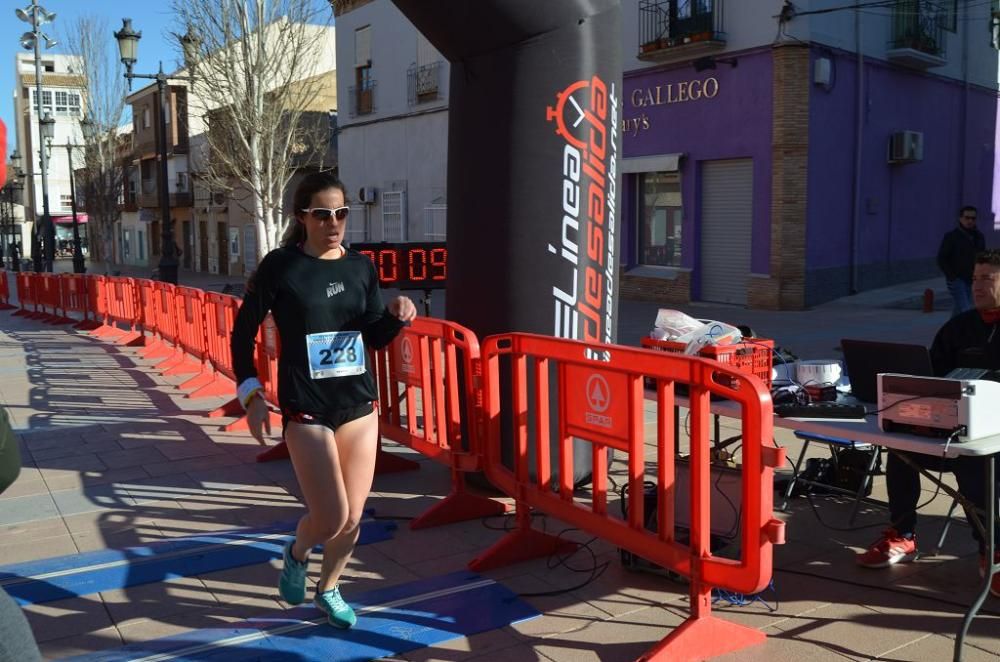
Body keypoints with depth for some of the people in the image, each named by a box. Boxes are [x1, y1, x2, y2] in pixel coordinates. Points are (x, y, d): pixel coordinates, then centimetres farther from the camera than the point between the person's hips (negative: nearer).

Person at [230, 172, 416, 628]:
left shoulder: (361, 267, 3)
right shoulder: (281, 265, -9)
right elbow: (244, 331, -1)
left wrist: (397, 316, -10)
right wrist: (251, 393, -6)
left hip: (359, 406, 4)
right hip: (305, 410, -4)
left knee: (352, 519, 8)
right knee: (331, 519, -8)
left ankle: (328, 590, 36)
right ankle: (296, 554, 28)